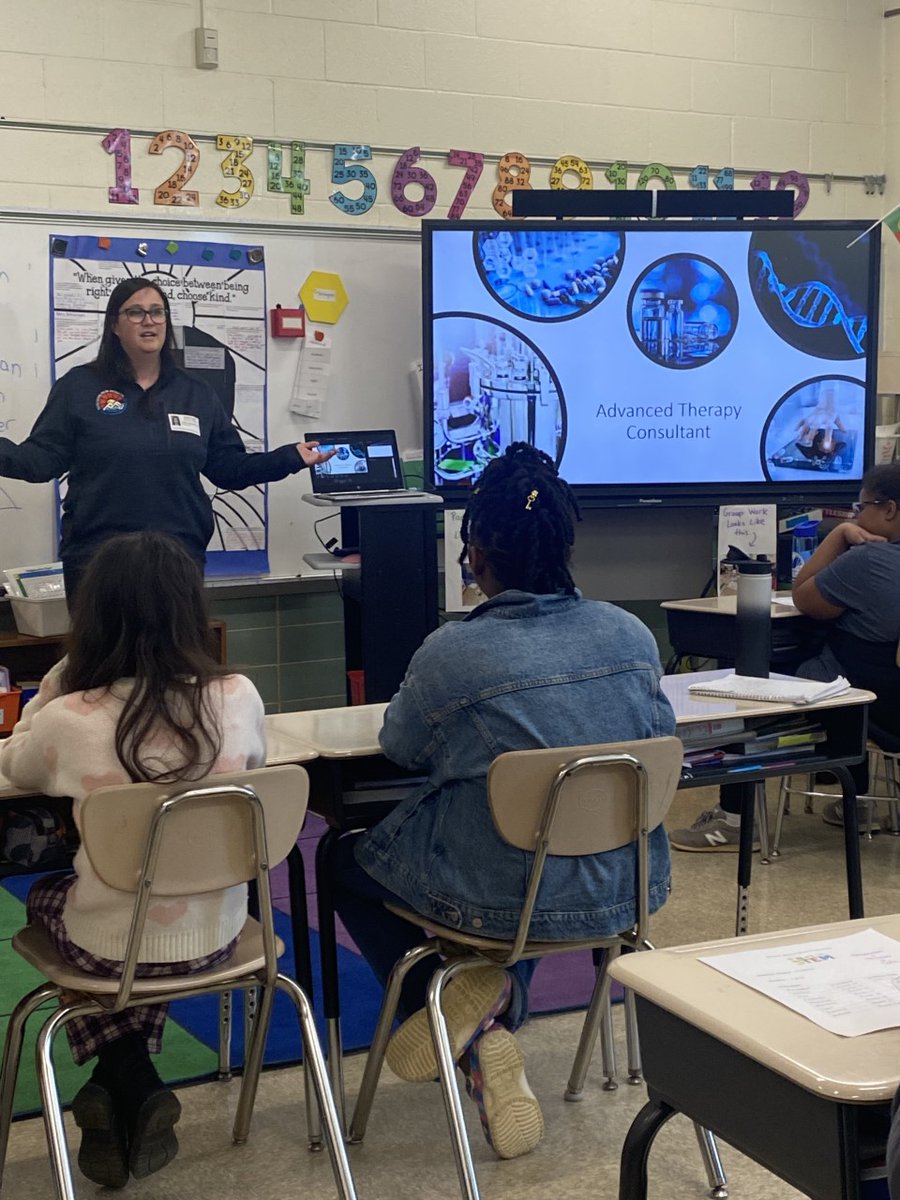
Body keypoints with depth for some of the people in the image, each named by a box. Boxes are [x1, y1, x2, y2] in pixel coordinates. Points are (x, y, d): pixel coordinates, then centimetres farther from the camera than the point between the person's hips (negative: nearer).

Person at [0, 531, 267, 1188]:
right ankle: (133, 1100, 30)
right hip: (215, 936, 3)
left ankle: (129, 1089, 26)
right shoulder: (239, 698, -15)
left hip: (113, 948, -2)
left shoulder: (68, 720, -21)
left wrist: (61, 676, -1)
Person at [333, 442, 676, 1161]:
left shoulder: (451, 653, -20)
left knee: (345, 859, 21)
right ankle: (494, 1022, 29)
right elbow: (660, 736, 9)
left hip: (504, 903, -4)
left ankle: (460, 998, 7)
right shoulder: (632, 635, -8)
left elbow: (401, 747, -1)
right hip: (625, 892, 5)